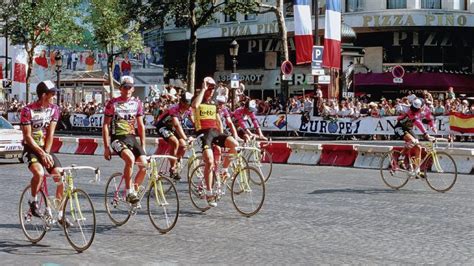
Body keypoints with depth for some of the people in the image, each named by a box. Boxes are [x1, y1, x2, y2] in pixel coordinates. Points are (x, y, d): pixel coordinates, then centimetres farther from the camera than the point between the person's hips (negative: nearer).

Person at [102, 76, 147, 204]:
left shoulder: (137, 103, 8)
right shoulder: (112, 103, -3)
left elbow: (141, 125, 13)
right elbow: (105, 126, -3)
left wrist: (143, 146, 10)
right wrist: (106, 147, -9)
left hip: (132, 138, 5)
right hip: (117, 138, -5)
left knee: (143, 164, -13)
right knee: (130, 159, -32)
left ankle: (134, 190, 8)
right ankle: (129, 191, -21)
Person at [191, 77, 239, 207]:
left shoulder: (214, 104, 21)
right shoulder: (199, 101, 3)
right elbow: (195, 105, -23)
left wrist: (222, 137, 20)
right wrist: (203, 89, -14)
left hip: (215, 132, 5)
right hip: (203, 133, -5)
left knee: (235, 144, -23)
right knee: (209, 162, -22)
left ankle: (224, 169, -1)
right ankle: (209, 192, -11)